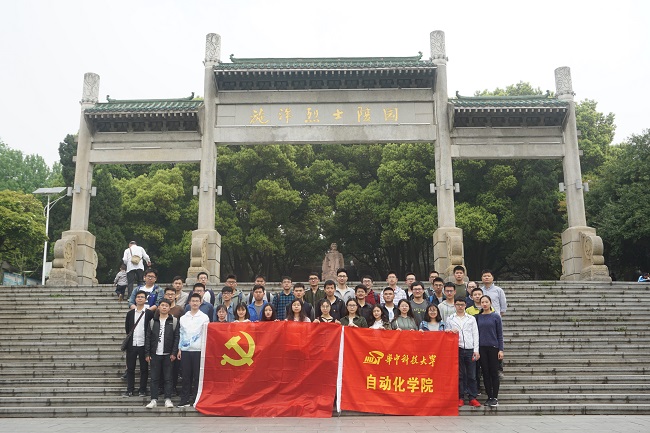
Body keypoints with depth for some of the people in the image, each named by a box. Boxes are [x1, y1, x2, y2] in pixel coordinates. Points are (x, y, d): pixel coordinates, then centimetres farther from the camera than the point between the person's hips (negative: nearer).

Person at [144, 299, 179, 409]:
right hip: (155, 354, 2)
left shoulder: (174, 321, 2)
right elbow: (148, 338, 8)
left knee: (168, 378, 2)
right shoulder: (153, 321, 9)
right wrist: (147, 354, 1)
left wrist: (174, 353, -9)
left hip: (168, 355, -2)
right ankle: (154, 400, 8)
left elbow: (177, 337, -1)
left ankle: (168, 399, 7)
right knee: (154, 378, 4)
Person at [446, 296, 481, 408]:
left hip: (470, 349, 1)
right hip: (457, 349, 0)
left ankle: (473, 398, 7)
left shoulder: (471, 319, 11)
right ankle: (460, 398, 8)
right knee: (459, 375, 2)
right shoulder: (450, 320, 10)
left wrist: (476, 350, 1)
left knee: (471, 375, 1)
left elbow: (475, 334, 8)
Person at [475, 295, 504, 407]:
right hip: (482, 348, 2)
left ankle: (495, 398, 7)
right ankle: (489, 397, 13)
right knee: (485, 373, 5)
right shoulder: (477, 317, 7)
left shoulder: (496, 317, 0)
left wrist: (501, 349, -5)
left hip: (493, 347, -2)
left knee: (494, 373, 0)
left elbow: (500, 334, 1)